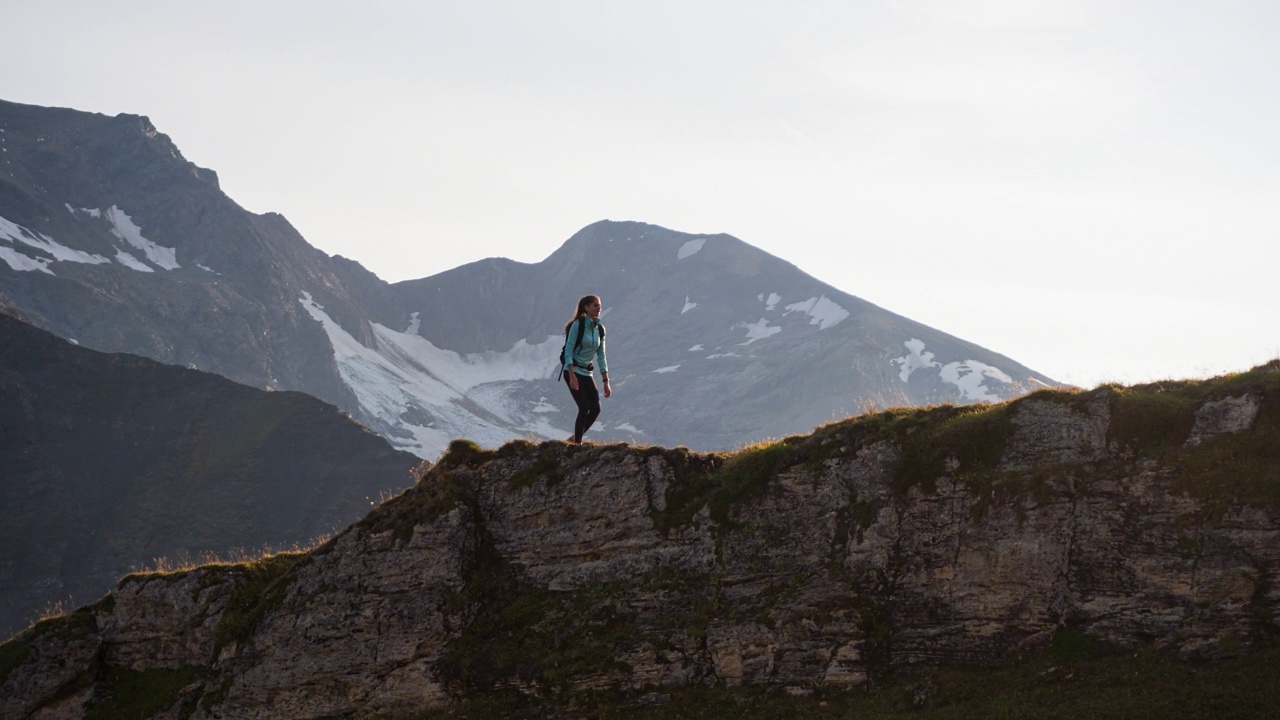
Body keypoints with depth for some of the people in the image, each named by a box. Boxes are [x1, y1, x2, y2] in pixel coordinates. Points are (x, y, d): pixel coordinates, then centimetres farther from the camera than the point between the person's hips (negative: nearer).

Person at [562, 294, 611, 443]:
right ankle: (577, 442, -2)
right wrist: (572, 377, -22)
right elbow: (568, 351, -15)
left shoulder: (600, 329, 6)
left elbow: (601, 356, 10)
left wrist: (606, 382, 6)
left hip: (587, 372, 7)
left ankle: (575, 438, 13)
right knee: (584, 408, -13)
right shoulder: (578, 325, -13)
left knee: (596, 408, -2)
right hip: (573, 371, -7)